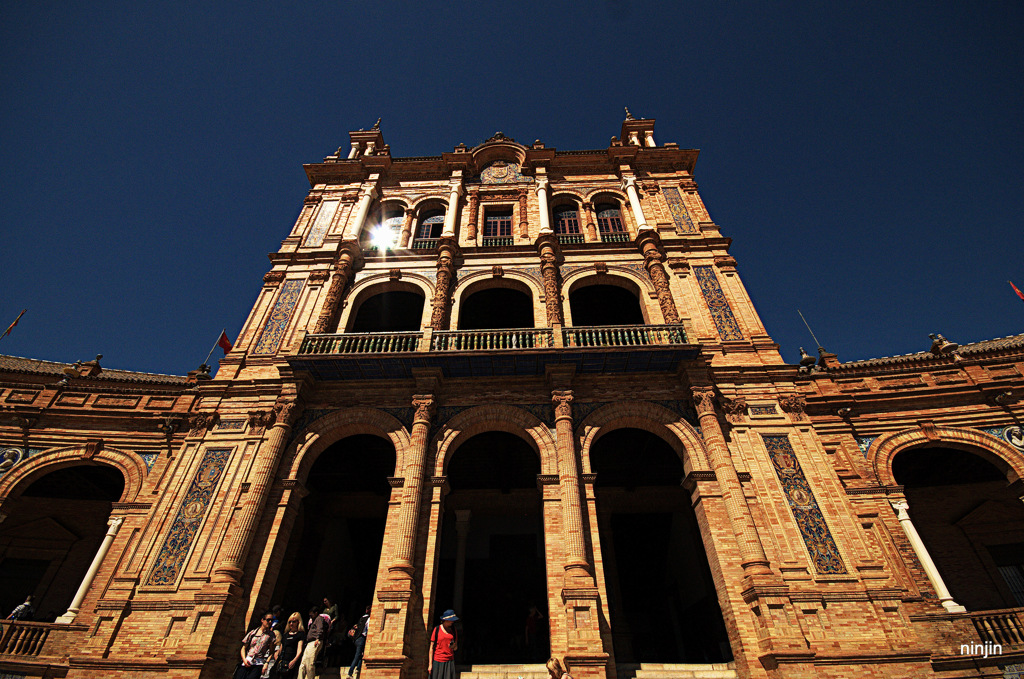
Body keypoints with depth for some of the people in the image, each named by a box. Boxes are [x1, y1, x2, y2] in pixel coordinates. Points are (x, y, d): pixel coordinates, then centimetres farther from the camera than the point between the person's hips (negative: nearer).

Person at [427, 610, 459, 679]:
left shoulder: (454, 631, 8)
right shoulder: (437, 629, -3)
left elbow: (456, 648, 14)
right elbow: (431, 648, -2)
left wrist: (454, 646, -8)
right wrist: (430, 664, -5)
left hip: (449, 662, 3)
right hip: (437, 661, -3)